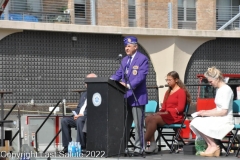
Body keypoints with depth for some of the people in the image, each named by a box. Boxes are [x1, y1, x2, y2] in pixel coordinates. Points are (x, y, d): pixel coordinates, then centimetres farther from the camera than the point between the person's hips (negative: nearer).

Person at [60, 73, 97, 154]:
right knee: (64, 120, -14)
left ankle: (82, 146, -29)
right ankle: (67, 146, -13)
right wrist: (76, 114, 2)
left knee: (79, 120, -37)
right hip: (79, 116, 8)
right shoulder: (84, 94, 27)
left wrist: (82, 114, -20)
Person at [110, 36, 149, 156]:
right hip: (125, 97, 7)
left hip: (137, 97, -7)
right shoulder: (124, 60, 17)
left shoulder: (143, 59, -6)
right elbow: (118, 74, 16)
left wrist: (129, 85, -27)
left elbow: (141, 76, -17)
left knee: (138, 124, -2)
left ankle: (138, 147, 4)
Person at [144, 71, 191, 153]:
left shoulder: (181, 91, -1)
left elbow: (180, 108, -9)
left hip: (175, 117, -7)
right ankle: (152, 144, -29)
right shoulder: (168, 92, 23)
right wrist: (161, 111, -2)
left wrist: (168, 112, -17)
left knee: (154, 119, -30)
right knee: (148, 118, -22)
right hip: (165, 115, 7)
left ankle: (145, 142, -27)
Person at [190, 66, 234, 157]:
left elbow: (224, 111, -18)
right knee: (195, 121, -5)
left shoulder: (226, 90, -14)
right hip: (218, 119, 9)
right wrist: (206, 112, 3)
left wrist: (207, 113, -14)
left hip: (225, 121, -9)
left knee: (199, 124, -19)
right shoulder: (219, 89, 14)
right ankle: (210, 146, -7)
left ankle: (213, 146, -7)